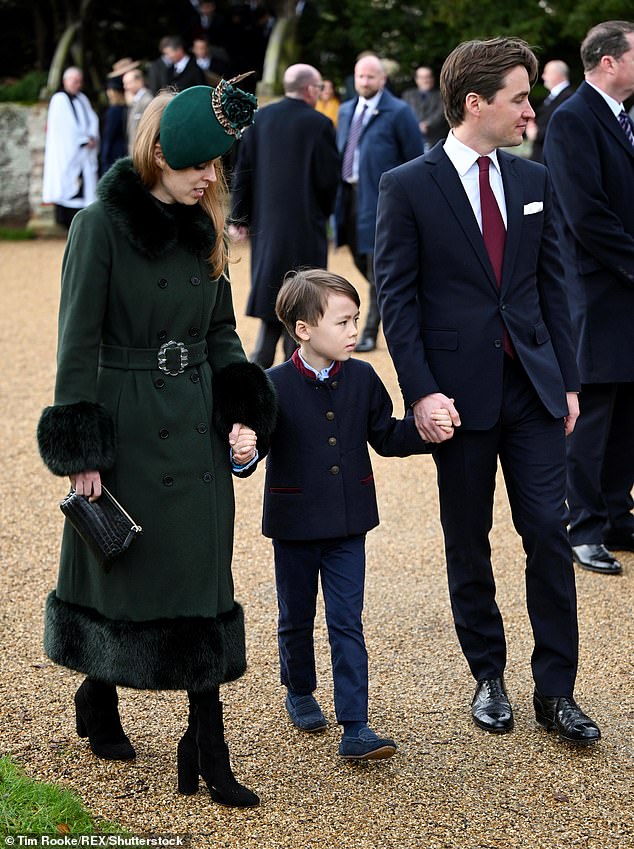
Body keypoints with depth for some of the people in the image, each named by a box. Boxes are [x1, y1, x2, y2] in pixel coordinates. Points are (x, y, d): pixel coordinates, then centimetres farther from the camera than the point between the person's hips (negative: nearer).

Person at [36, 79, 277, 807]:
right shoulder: (102, 226, -11)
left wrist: (244, 413, 0)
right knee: (120, 572, 8)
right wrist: (81, 450, -13)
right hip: (126, 427, -5)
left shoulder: (203, 229, 7)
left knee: (203, 580, 2)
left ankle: (208, 751, 5)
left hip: (197, 429, 5)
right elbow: (78, 343, -11)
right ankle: (98, 700, 34)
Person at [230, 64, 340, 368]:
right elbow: (329, 178, -10)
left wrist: (239, 217, 9)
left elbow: (243, 169, 4)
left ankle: (261, 360, 12)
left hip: (266, 220, 5)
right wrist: (324, 213, 8)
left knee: (271, 289, 16)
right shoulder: (318, 124, -11)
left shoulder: (261, 118, 3)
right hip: (305, 223, -5)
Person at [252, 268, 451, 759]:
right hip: (294, 525, -2)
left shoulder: (363, 380, 0)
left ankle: (355, 727, 1)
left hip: (348, 525, 2)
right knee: (296, 620, 16)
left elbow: (386, 437, 8)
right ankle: (300, 692, 41)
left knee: (347, 625, 1)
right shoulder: (275, 386, -12)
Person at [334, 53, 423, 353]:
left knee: (378, 269, -4)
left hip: (381, 199, -7)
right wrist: (337, 190, 15)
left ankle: (370, 333, 3)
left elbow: (415, 161, -6)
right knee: (361, 262, 13)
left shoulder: (398, 112, -7)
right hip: (350, 195, 7)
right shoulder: (346, 111, 14)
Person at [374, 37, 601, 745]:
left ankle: (555, 692, 8)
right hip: (460, 391, -3)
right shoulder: (407, 187, -5)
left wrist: (567, 380, 8)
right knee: (468, 545, 9)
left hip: (533, 387, 3)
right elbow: (396, 299, -7)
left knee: (549, 534, -1)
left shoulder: (533, 181, 9)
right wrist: (421, 393, -14)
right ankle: (488, 678, 24)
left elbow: (551, 287, 12)